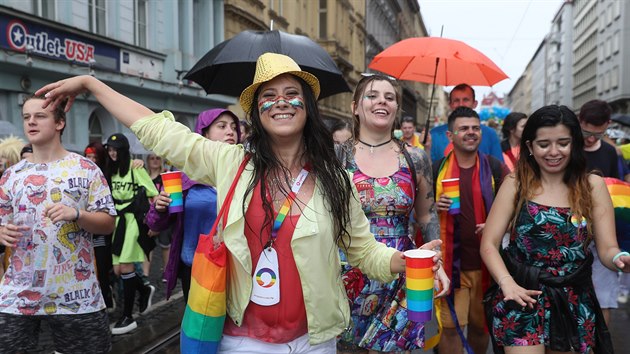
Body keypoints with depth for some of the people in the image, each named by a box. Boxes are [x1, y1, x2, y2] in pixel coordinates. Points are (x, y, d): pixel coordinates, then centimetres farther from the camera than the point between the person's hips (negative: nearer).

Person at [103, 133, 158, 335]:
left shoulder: (135, 168, -7)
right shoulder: (111, 171, 12)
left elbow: (153, 195, -7)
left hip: (132, 221, -6)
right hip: (117, 220, 6)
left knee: (126, 268, -6)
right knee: (118, 270, 6)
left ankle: (128, 318, 2)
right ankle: (145, 290, 33)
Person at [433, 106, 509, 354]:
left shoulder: (495, 168, 1)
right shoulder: (437, 169, 0)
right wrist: (435, 206, -13)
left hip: (487, 261, 1)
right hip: (451, 260, -1)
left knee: (481, 323, 17)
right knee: (451, 326, -1)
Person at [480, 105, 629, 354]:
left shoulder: (593, 186, -1)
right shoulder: (516, 184, -3)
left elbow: (607, 249, -3)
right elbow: (489, 243, -5)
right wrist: (507, 283, -21)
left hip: (574, 302, 2)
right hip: (523, 297, -2)